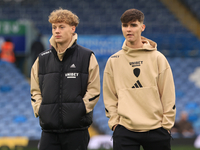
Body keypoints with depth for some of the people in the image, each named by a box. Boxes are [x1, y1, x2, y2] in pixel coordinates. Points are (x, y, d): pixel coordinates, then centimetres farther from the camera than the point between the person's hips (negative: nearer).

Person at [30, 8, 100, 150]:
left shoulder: (87, 57, 2)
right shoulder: (42, 59, 12)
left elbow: (94, 90, 0)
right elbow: (35, 90, 17)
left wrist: (80, 110, -8)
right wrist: (38, 109, 2)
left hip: (76, 129, -3)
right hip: (49, 130, 3)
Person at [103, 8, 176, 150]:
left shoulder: (158, 58, 4)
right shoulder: (113, 61, 8)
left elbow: (168, 94, 3)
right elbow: (109, 95, 11)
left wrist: (167, 123, -2)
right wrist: (114, 121, 1)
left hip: (156, 129, -1)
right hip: (124, 130, 1)